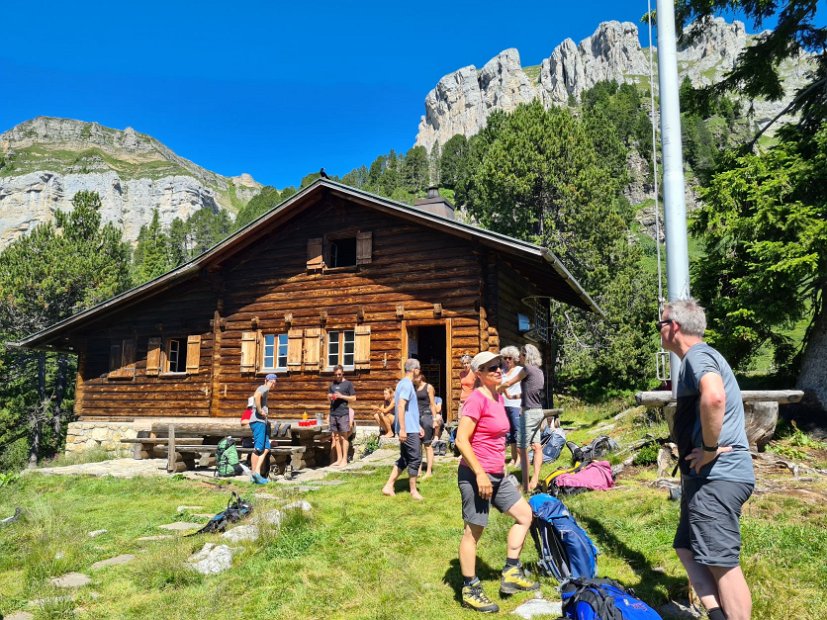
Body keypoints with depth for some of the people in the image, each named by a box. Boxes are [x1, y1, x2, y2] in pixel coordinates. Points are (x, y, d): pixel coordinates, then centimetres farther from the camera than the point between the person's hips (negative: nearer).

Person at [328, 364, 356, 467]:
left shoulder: (348, 384, 2)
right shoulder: (332, 384, 16)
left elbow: (353, 398, -1)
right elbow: (328, 395, 25)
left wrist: (341, 396, -13)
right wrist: (330, 396, 1)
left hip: (343, 413, -5)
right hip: (333, 413, 5)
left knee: (344, 436, -3)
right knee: (336, 437, 6)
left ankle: (344, 459, -1)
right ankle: (339, 459, 11)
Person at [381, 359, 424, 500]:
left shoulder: (404, 383, 17)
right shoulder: (407, 384, -15)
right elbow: (401, 406, -24)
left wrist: (418, 426, 25)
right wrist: (402, 429, -26)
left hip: (411, 428, 10)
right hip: (409, 430, -10)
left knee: (404, 459, 14)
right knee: (415, 459, 0)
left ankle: (388, 486, 14)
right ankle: (413, 490, 11)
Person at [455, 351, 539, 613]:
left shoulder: (498, 397, 10)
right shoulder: (477, 399, -18)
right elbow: (461, 440, -22)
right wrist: (480, 473, -22)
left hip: (496, 475, 9)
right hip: (476, 475, -9)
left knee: (524, 514, 14)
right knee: (474, 531, 3)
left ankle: (511, 574, 25)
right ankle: (470, 591, 18)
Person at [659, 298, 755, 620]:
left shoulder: (697, 356, -15)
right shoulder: (701, 357, 19)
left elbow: (714, 397, -36)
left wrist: (709, 448, -25)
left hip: (717, 477, -11)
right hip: (711, 475, 11)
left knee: (722, 563, -3)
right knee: (688, 549, 15)